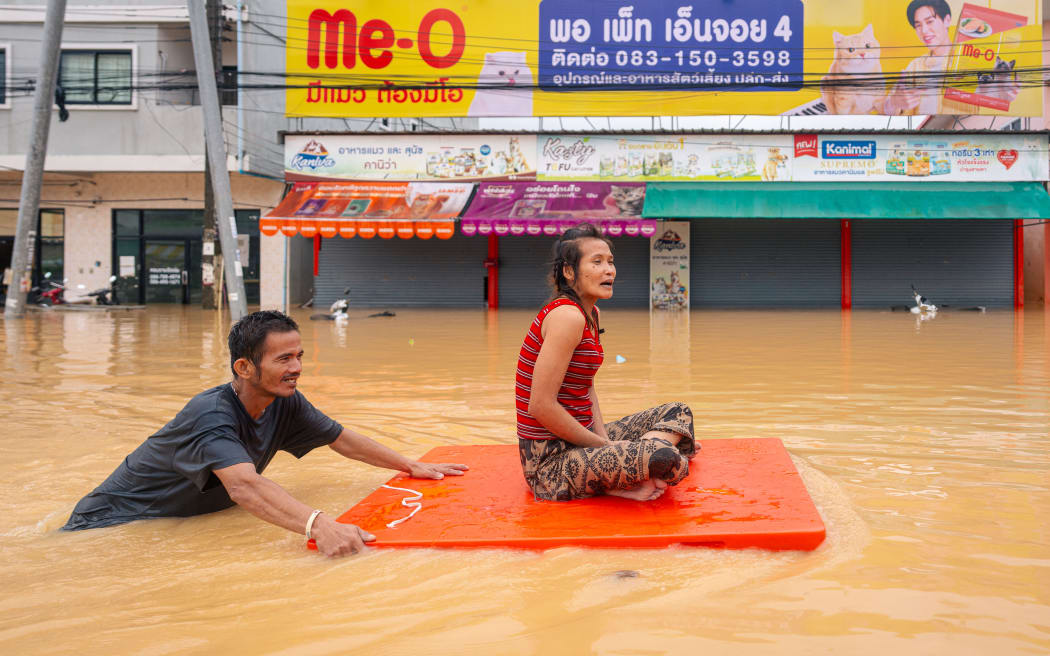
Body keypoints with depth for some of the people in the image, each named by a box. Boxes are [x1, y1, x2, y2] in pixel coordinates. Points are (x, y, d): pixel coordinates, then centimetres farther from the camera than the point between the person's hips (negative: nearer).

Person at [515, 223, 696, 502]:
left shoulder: (592, 314, 10)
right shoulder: (567, 316, -20)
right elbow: (541, 406, -24)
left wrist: (605, 441, -1)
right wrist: (606, 446, -15)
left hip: (580, 439, 10)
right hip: (551, 461, -10)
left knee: (679, 412, 18)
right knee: (669, 460, -29)